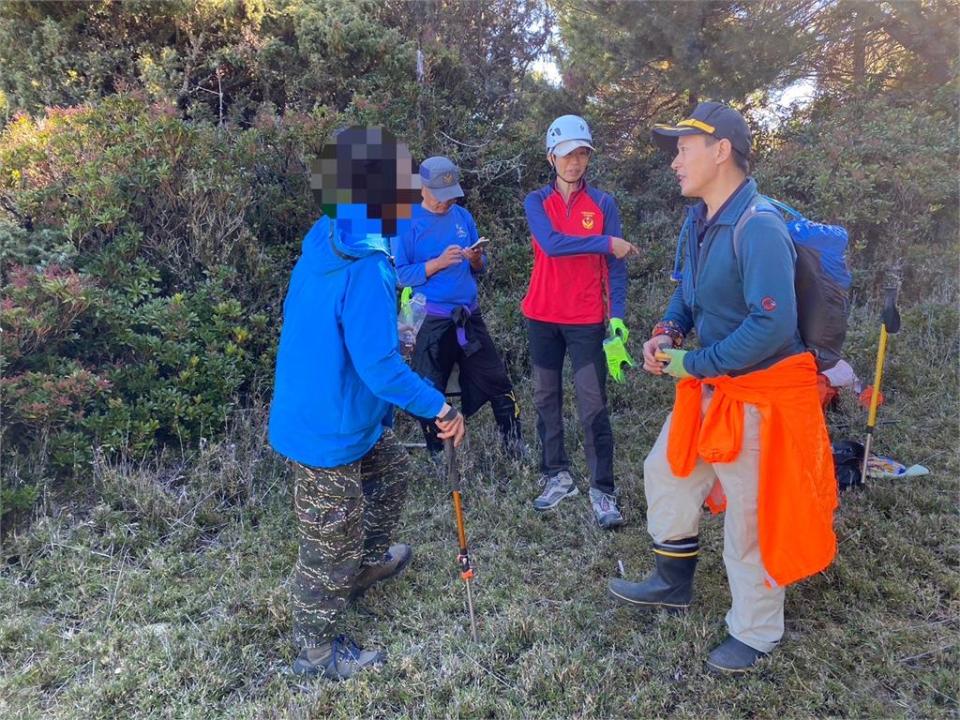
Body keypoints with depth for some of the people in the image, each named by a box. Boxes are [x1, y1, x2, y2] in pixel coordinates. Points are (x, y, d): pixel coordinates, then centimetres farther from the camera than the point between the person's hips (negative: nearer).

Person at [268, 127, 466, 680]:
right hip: (329, 432, -9)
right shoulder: (365, 270, -30)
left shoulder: (324, 238, -2)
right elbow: (381, 368, -29)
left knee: (393, 471, 29)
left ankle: (369, 564, 50)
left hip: (317, 411, 9)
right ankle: (317, 652, 32)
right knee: (332, 545, 10)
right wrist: (441, 408, -16)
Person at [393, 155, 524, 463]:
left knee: (497, 382, 6)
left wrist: (476, 259, -10)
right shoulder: (406, 223, -6)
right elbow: (399, 275, -11)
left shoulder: (463, 216, 8)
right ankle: (438, 457, 21)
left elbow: (480, 269, 14)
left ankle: (517, 450, 21)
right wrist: (439, 262, -22)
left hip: (469, 316, 4)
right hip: (431, 321, -4)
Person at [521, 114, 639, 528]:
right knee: (546, 400, 10)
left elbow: (616, 264, -1)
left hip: (586, 320, -2)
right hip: (542, 318, 2)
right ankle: (557, 477, 23)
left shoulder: (603, 204, 2)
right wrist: (605, 243, -18)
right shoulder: (536, 202, 3)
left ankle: (602, 490, 5)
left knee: (593, 407, -3)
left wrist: (617, 314, -10)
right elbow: (551, 243, -16)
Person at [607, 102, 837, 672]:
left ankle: (756, 632, 29)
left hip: (758, 395, -9)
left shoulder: (758, 229, -25)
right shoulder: (699, 221, 5)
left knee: (749, 516, 5)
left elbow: (773, 325, -31)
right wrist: (667, 334, -1)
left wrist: (696, 363, -21)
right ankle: (673, 584, 42)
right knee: (667, 472, 20)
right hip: (709, 387, 9)